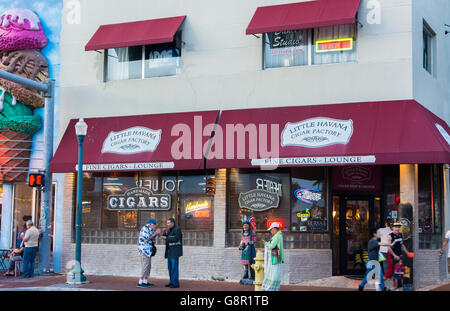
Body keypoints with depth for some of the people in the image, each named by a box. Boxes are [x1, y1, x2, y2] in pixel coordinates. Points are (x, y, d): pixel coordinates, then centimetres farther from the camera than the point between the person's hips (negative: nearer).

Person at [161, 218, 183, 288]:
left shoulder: (177, 229, -12)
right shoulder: (170, 230, 15)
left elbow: (176, 239, -21)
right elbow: (165, 237, 11)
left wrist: (166, 238, -19)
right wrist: (166, 232, -8)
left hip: (175, 251, -9)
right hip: (170, 251, 9)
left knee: (174, 267, -9)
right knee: (170, 267, 10)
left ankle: (176, 283, -6)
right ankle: (172, 282, 16)